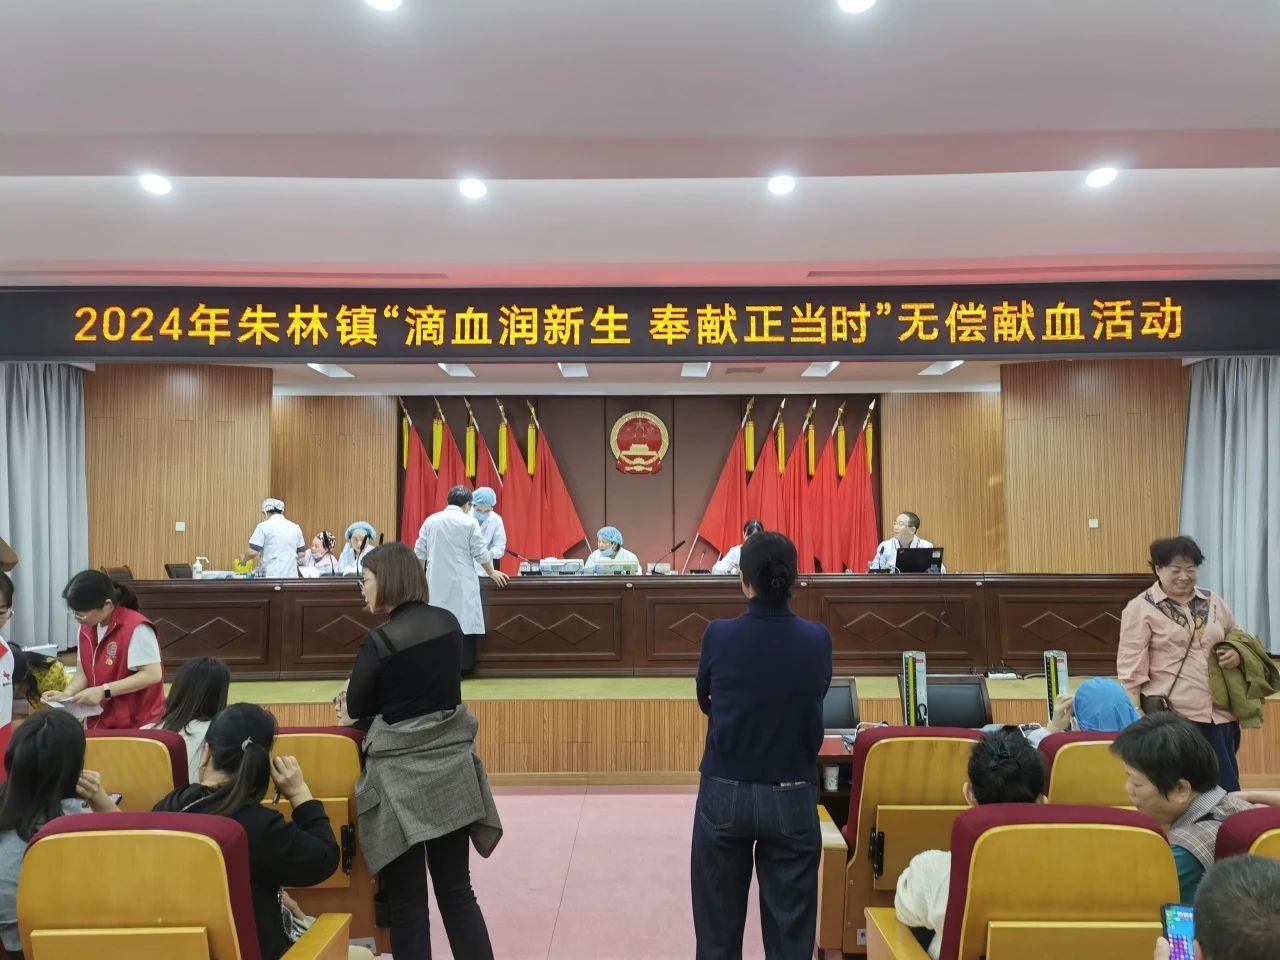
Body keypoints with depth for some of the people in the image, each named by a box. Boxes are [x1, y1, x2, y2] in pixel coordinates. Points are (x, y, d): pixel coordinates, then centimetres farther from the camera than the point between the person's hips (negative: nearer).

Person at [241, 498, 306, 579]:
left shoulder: (264, 526, -4)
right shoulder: (295, 527, 9)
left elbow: (253, 552, -7)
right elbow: (301, 553, 14)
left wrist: (244, 559, 13)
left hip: (271, 575, -4)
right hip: (291, 575, 4)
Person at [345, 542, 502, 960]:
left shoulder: (379, 642, -16)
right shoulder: (449, 623, 1)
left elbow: (356, 708, -3)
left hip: (402, 777, -5)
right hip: (450, 768, 5)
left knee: (407, 899, 7)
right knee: (456, 889, 13)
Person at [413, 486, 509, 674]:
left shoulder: (430, 520, 7)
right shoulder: (469, 522, -4)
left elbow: (419, 552, 10)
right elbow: (480, 553, -1)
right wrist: (491, 573, 13)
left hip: (436, 583, 4)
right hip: (461, 584, -4)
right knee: (463, 623, 0)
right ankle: (463, 667, 1)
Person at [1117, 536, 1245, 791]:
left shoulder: (1213, 602, 11)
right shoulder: (1141, 608, -5)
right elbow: (1130, 667, -8)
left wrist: (1238, 654, 1)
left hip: (1219, 713, 5)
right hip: (1171, 716, -5)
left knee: (1226, 790, 10)